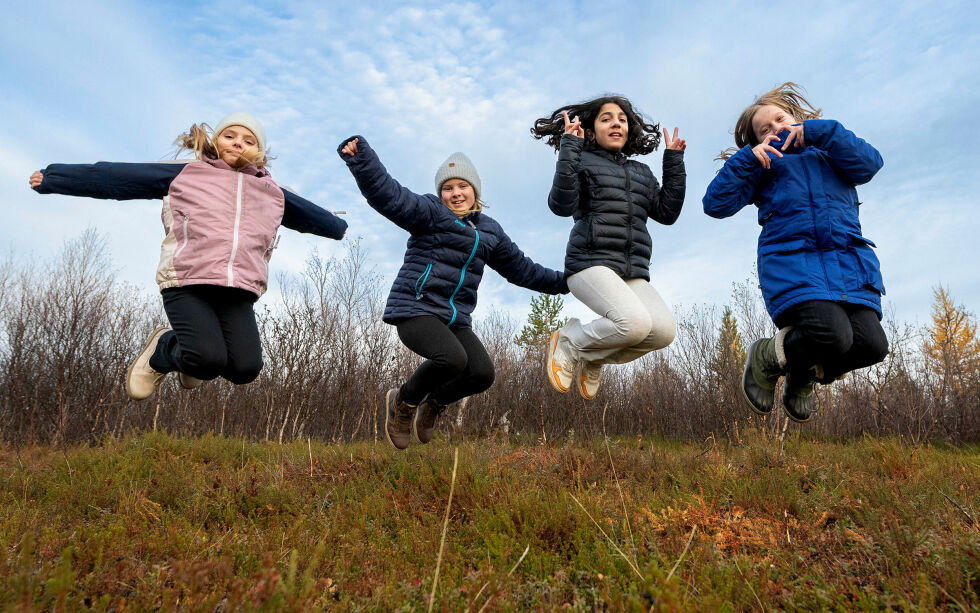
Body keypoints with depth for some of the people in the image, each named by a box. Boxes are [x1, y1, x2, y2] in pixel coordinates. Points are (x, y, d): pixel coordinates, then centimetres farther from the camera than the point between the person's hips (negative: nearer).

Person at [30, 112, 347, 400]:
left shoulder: (271, 193, 21)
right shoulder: (186, 174, 13)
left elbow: (310, 215, 36)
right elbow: (117, 177, 12)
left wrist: (342, 227, 47)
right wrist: (53, 177, 10)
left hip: (237, 294, 3)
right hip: (187, 284, -3)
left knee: (245, 368, -18)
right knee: (209, 359, -25)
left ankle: (192, 357, 17)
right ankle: (162, 350, 12)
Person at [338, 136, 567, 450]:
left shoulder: (489, 231, 19)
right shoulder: (430, 212, 0)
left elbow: (521, 268, 27)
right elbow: (388, 195, -16)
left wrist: (563, 282, 28)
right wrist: (360, 157, -32)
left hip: (454, 318, 6)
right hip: (415, 308, -5)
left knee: (482, 373, -15)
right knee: (452, 358, -30)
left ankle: (434, 402, 17)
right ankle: (404, 401, 1)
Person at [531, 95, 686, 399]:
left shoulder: (642, 172, 26)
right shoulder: (583, 161, 10)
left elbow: (666, 212, 16)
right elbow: (561, 206, -8)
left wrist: (674, 161, 14)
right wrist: (569, 148, -9)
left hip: (633, 272, 6)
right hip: (591, 262, -6)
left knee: (664, 330, -19)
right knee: (635, 323, -30)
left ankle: (593, 358, 6)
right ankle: (569, 342, -1)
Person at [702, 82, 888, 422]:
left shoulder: (830, 154, 26)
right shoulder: (763, 164, 19)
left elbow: (869, 163, 3)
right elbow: (716, 204, 4)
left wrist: (819, 130, 2)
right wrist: (747, 158, -4)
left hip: (850, 265, 4)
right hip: (794, 264, -3)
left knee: (871, 344, -15)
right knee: (832, 335, -27)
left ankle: (804, 376, 15)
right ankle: (767, 358, 4)